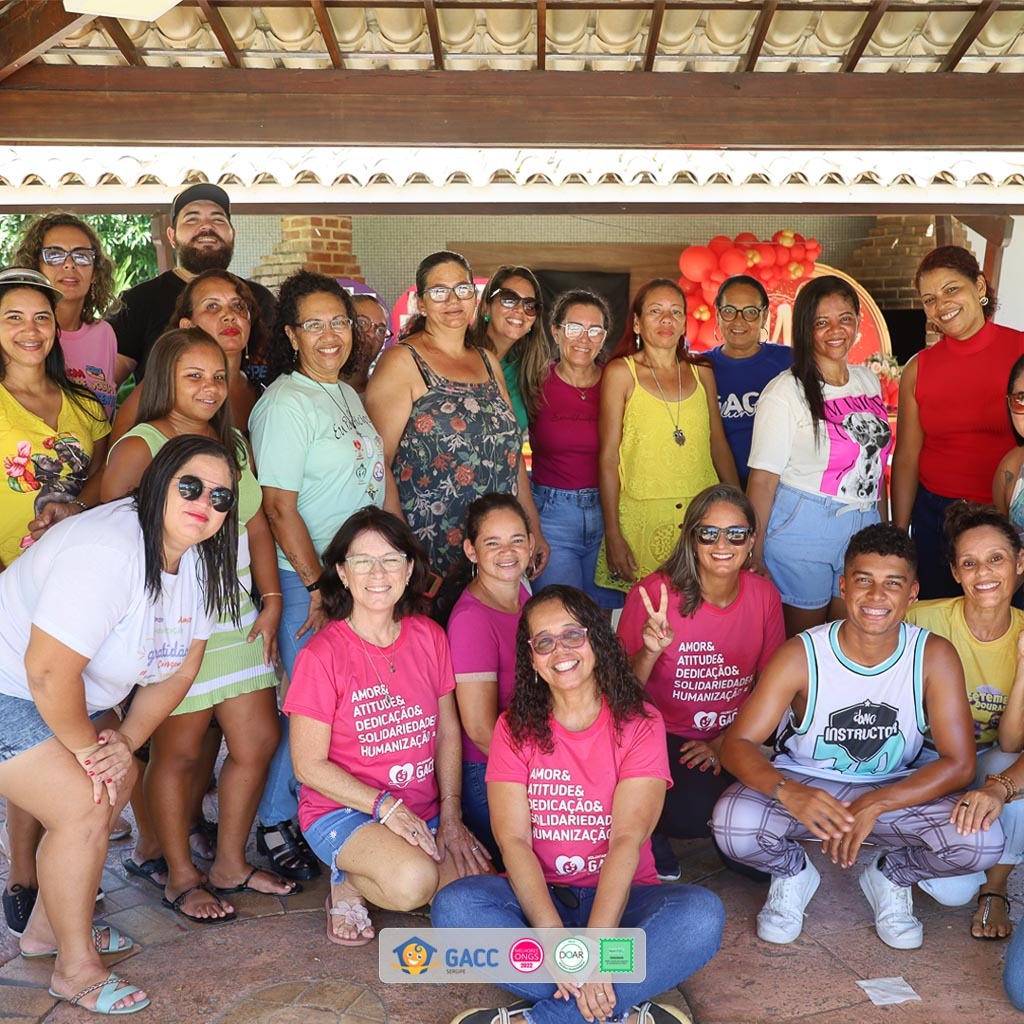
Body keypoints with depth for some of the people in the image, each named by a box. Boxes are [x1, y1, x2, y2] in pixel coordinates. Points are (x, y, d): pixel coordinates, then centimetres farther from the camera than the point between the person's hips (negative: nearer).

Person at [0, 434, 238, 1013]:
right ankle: (76, 969, 8)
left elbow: (179, 668, 3)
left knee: (116, 788, 11)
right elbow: (49, 672, -33)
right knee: (83, 810, -13)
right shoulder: (107, 552, -33)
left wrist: (125, 742, -8)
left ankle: (47, 928, 32)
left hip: (69, 698, 9)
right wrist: (87, 749, -17)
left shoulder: (198, 560, -4)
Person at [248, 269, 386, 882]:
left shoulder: (348, 393, 11)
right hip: (306, 581, -8)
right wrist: (317, 588, -17)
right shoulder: (286, 403, -14)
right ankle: (275, 824, 19)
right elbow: (280, 508, -18)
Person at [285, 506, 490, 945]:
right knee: (413, 879, -34)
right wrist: (386, 807, -18)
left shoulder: (429, 637, 2)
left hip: (424, 810, 6)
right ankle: (348, 884, 1)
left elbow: (448, 732, 7)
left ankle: (362, 881, 8)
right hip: (342, 810, -6)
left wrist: (451, 813, -4)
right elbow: (309, 765, -11)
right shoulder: (321, 655, -13)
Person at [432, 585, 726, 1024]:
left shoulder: (639, 724, -2)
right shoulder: (515, 728, 2)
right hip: (537, 897, 1)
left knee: (703, 914, -30)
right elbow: (513, 840, -10)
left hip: (619, 898, -1)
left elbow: (627, 839, -14)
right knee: (454, 905, -29)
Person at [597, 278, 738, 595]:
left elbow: (719, 445, 15)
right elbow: (608, 456, -2)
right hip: (642, 518, -3)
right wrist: (612, 535, -7)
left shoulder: (701, 372, 11)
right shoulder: (621, 373, 0)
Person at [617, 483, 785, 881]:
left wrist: (726, 743, -6)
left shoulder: (764, 595, -2)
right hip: (663, 737, -4)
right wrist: (650, 652, -30)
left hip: (732, 740, 4)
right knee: (700, 810, -31)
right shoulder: (654, 593, -14)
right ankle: (649, 825, 2)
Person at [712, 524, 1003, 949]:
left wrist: (873, 806, -30)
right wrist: (788, 792, -43)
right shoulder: (800, 656, -18)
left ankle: (891, 876, 9)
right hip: (804, 783, -1)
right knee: (733, 825, -31)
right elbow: (738, 744, -20)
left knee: (982, 841, -26)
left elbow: (959, 763, -16)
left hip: (895, 790, 1)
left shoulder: (934, 656, -15)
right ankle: (793, 873, 7)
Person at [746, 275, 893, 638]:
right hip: (802, 530, -6)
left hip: (864, 528, 6)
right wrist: (754, 557, -14)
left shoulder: (869, 381, 8)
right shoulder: (785, 393, -12)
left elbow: (874, 464, 16)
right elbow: (763, 481, -14)